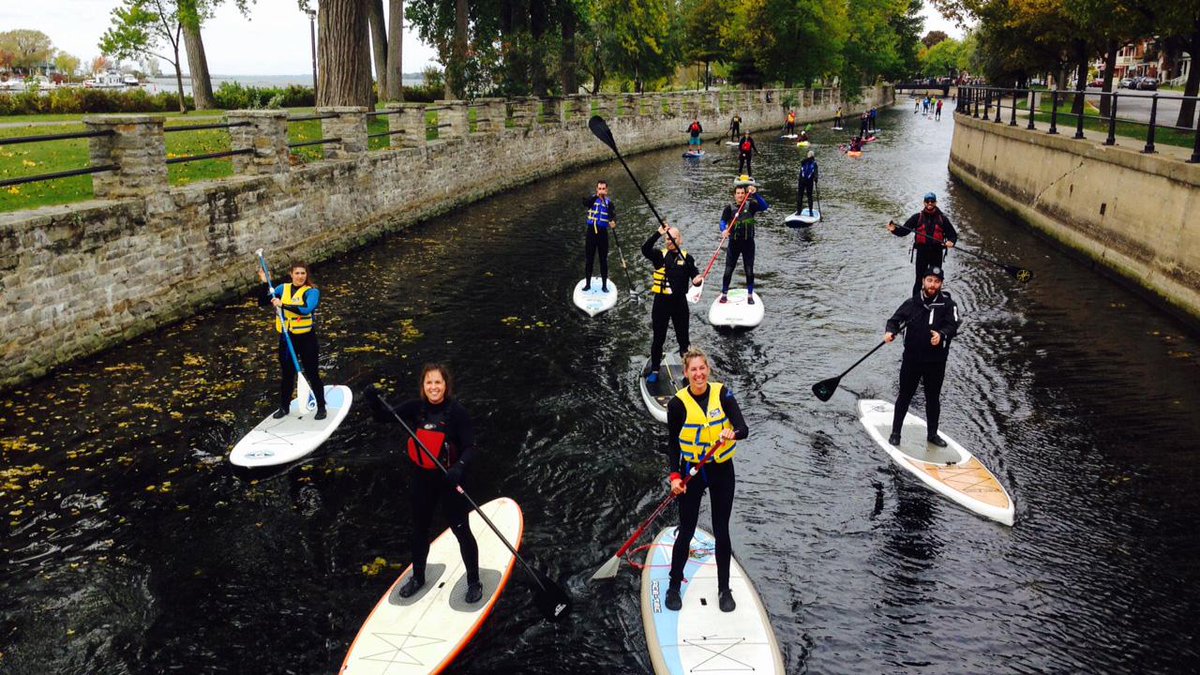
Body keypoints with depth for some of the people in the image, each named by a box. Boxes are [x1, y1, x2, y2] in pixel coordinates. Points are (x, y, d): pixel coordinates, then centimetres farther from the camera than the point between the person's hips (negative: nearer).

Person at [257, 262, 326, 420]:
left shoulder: (312, 292, -9)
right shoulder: (282, 288, 4)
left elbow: (306, 310, -27)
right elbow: (262, 302, -1)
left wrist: (283, 305, -31)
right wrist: (264, 284, -13)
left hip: (306, 339, -4)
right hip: (286, 338, 4)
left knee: (312, 374, 4)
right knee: (286, 374, 16)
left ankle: (321, 407, 18)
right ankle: (284, 407, 30)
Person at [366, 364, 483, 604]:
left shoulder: (457, 412, -17)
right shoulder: (415, 408, -6)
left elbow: (470, 447, -17)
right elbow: (385, 417, 0)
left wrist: (459, 467, -35)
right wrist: (375, 401, -21)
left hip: (450, 480, -4)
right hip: (421, 480, 4)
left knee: (461, 531, 5)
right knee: (420, 530, 21)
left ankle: (474, 582, 25)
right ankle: (418, 577, 43)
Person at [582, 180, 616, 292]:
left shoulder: (609, 202, 1)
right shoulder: (592, 199, 1)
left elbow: (613, 214, -16)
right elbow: (585, 203, -23)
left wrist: (613, 222, -39)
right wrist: (597, 196, -39)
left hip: (603, 233, 0)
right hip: (591, 232, 0)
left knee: (603, 260, 4)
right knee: (589, 259, 6)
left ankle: (604, 285, 11)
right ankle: (587, 284, 15)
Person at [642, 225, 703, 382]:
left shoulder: (686, 257, 2)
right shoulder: (660, 255, -1)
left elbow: (694, 274, -7)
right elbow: (645, 249, -20)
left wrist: (697, 280, -31)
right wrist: (658, 233, -30)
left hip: (679, 303, 1)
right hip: (661, 302, -1)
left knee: (683, 338, 12)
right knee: (658, 338, 8)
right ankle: (654, 370, 20)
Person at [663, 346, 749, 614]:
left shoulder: (722, 394, -9)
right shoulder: (678, 403, -10)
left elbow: (743, 428, -18)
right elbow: (672, 443, -2)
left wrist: (732, 433, -41)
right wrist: (675, 475, -12)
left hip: (722, 471, 1)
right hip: (692, 472, -1)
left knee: (721, 531, 9)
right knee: (686, 531, 6)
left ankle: (724, 589, 25)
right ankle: (674, 586, 24)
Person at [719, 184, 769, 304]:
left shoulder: (750, 205, -1)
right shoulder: (729, 208, -3)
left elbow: (764, 206, -17)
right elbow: (723, 222, -14)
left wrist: (755, 194, -30)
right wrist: (724, 230, -36)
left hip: (748, 243, 0)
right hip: (734, 243, 0)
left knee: (749, 271, 4)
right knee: (728, 271, 1)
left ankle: (750, 295, 17)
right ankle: (724, 294, 15)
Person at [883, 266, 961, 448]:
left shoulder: (947, 304, -2)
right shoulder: (911, 303, 2)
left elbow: (953, 325, -14)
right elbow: (895, 319, 2)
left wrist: (941, 334, -35)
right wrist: (890, 332, -20)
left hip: (936, 361, 0)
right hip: (911, 358, 0)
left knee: (933, 398, 14)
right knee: (905, 396, 8)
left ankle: (932, 434, 30)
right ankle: (895, 432, 20)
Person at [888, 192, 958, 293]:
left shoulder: (942, 218, 5)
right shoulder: (917, 217, 2)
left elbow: (953, 234, 7)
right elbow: (904, 231, -2)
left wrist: (951, 242, -15)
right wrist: (894, 230, -23)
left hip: (937, 253, 1)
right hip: (921, 252, -1)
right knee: (919, 280, 1)